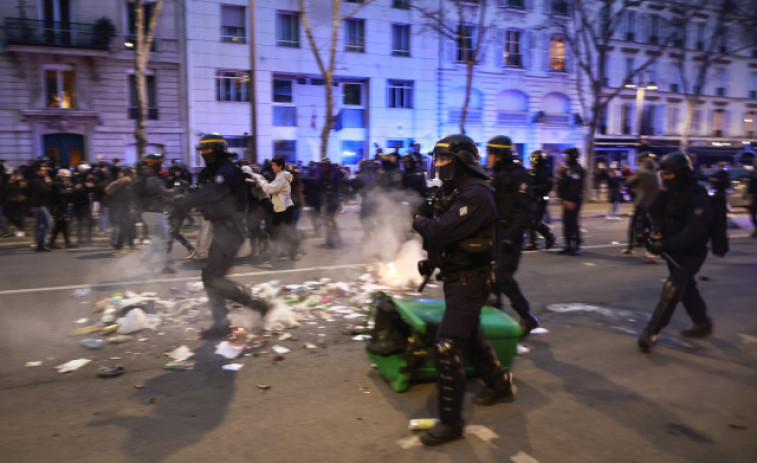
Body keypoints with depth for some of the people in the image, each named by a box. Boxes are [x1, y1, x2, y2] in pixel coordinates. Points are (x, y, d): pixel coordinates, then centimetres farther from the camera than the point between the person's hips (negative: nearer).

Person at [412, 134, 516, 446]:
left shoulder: (475, 195, -22)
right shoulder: (454, 191, 11)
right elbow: (439, 230, 11)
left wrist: (419, 221, -11)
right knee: (470, 337, 26)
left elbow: (442, 231, -30)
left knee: (446, 347, -11)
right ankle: (500, 383, 48)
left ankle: (450, 422, 2)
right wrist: (425, 217, -9)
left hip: (470, 280, -10)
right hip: (457, 277, 11)